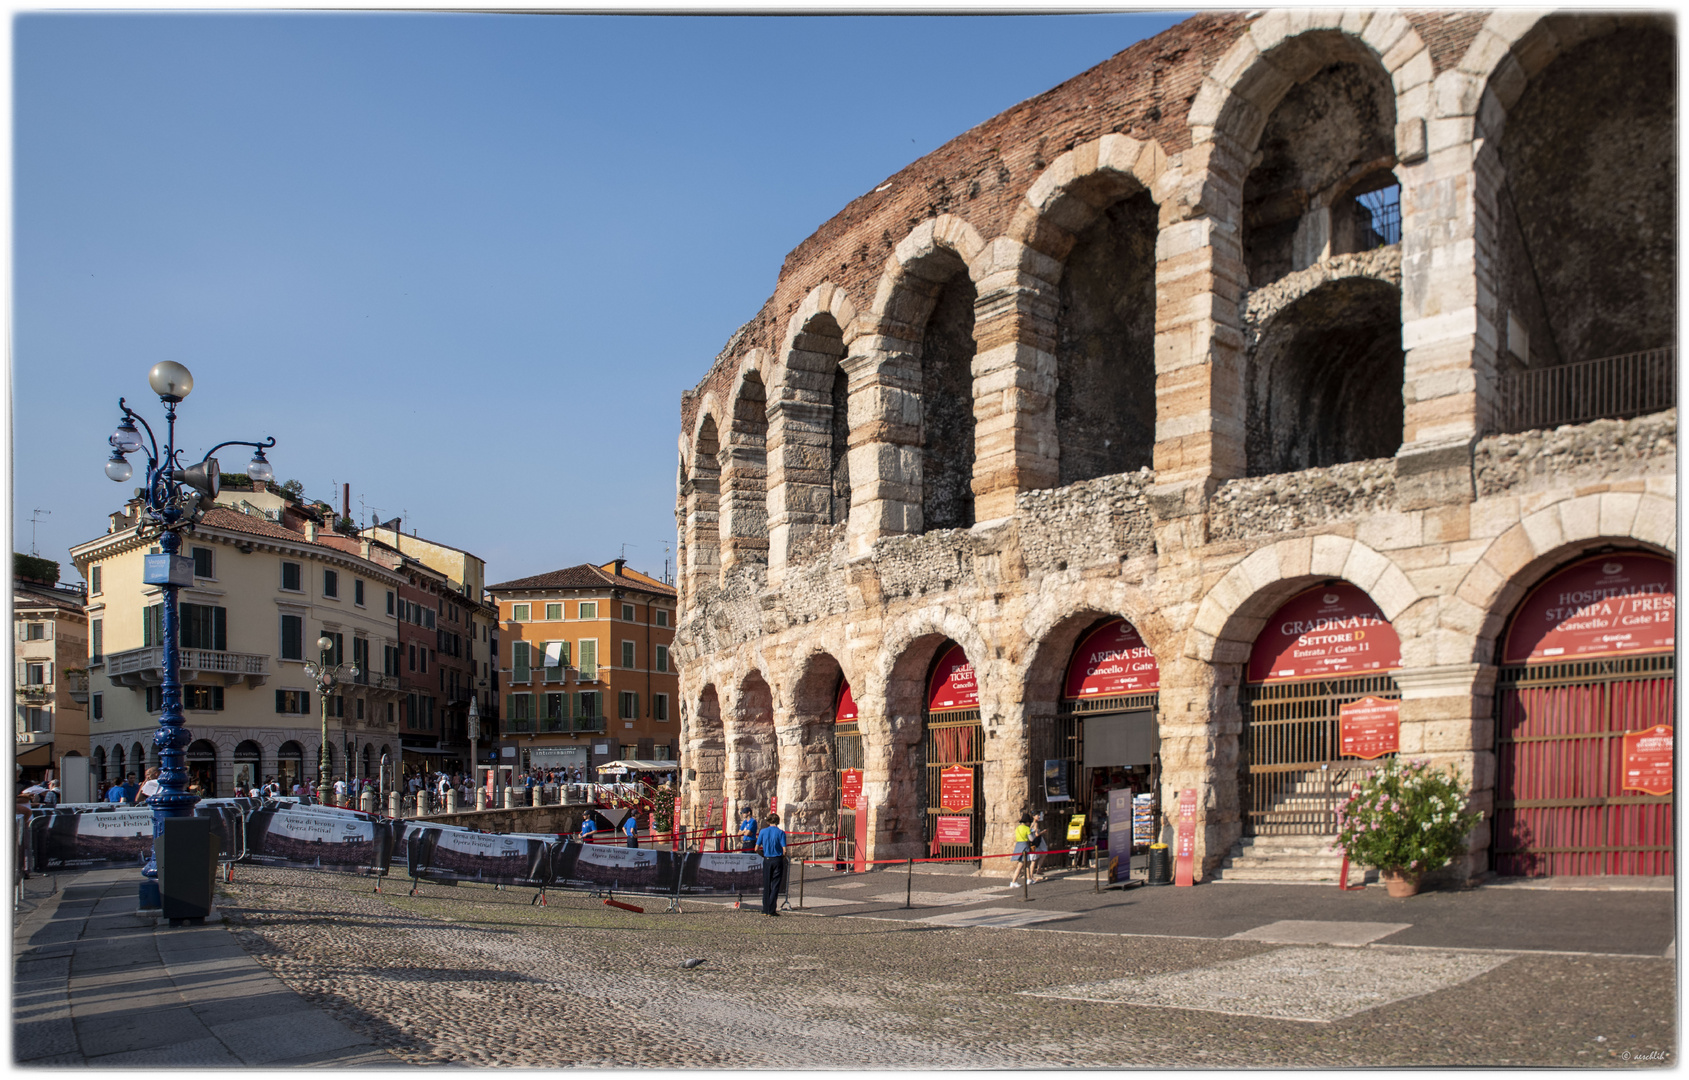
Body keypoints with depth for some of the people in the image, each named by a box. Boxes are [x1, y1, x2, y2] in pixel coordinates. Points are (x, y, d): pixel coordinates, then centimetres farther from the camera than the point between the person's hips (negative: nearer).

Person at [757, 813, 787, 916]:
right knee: (775, 886, 2)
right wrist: (783, 857, 6)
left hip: (767, 860, 3)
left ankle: (765, 910, 13)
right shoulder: (780, 832, -7)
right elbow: (784, 850, -12)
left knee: (766, 886, 11)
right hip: (777, 860, -3)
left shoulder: (763, 832, 1)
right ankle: (771, 910, 0)